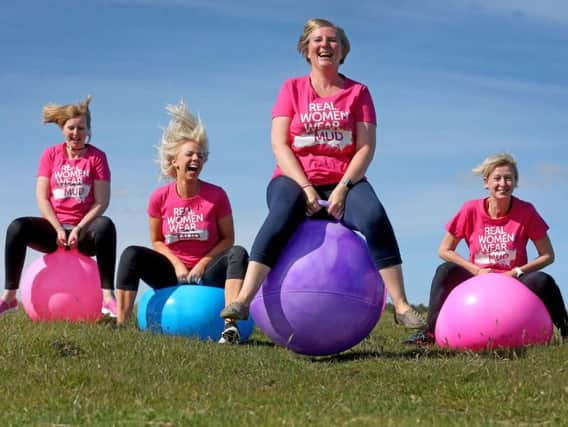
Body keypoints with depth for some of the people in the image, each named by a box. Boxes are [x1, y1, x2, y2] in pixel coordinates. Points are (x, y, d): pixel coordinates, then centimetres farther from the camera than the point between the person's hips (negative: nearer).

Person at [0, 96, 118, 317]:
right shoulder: (50, 154, 7)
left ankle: (108, 296, -40)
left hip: (84, 229, -2)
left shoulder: (97, 156, 1)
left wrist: (78, 229, -19)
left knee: (105, 226, -36)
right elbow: (42, 198, 1)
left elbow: (101, 201, -7)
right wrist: (59, 230, -13)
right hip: (54, 228, 2)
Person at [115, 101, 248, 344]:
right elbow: (157, 241, 5)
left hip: (207, 272, -1)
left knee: (238, 254, -30)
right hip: (173, 272, 1)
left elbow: (228, 239, -2)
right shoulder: (160, 198, -3)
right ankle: (120, 325, -29)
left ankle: (230, 325, -45)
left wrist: (203, 264, -15)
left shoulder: (216, 196, -7)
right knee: (131, 255, -21)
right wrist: (176, 264, -12)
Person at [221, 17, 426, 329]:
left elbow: (366, 147, -2)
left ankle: (401, 306, -31)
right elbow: (279, 144, -2)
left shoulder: (357, 92, 8)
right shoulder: (292, 88, 8)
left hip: (343, 182, 1)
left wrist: (343, 188, -17)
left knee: (375, 218, -31)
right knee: (280, 217, -35)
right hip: (296, 180, -1)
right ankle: (242, 301, -43)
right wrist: (306, 188, -15)